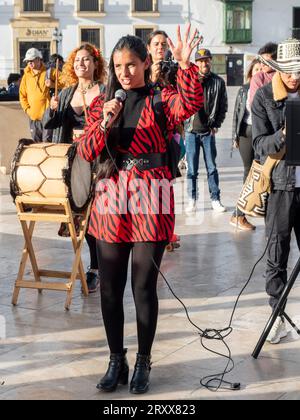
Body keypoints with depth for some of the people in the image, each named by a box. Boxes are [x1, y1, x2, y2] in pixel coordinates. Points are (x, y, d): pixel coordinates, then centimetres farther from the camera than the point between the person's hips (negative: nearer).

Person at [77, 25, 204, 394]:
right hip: (111, 200, 3)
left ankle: (143, 363, 19)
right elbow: (86, 153, 1)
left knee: (144, 287, 3)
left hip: (151, 201, -3)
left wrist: (185, 65, -35)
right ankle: (116, 360, 22)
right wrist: (104, 124, -14)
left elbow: (191, 104, -22)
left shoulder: (162, 99, 1)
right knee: (109, 288, 7)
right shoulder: (101, 103, 9)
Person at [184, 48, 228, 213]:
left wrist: (216, 125, 1)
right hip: (191, 131, 0)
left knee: (212, 167, 5)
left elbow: (223, 106, 8)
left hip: (209, 132, 1)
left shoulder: (218, 82, 4)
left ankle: (215, 199, 13)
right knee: (192, 168, 4)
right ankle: (192, 199, 13)